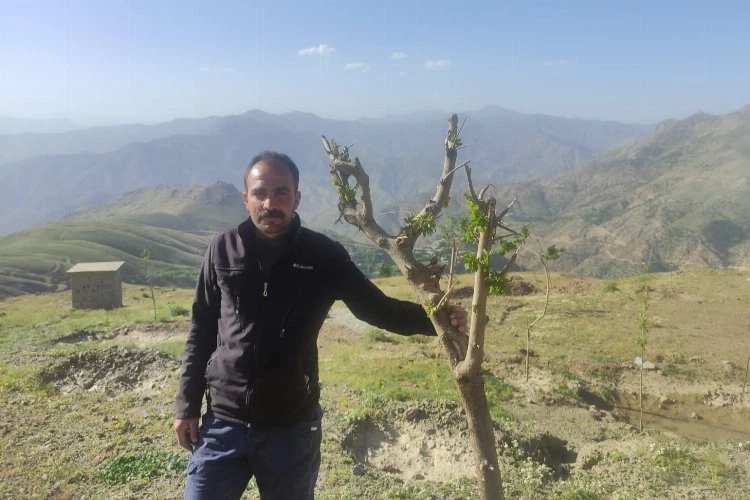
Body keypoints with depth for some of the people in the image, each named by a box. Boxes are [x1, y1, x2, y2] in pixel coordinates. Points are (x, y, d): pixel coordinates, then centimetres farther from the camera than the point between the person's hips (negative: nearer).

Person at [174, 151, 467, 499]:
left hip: (293, 428, 0)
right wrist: (187, 405, 3)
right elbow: (202, 330, 3)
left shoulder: (323, 255, -6)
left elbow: (376, 308, 0)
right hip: (224, 422, 1)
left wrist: (432, 318, -17)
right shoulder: (223, 249, -3)